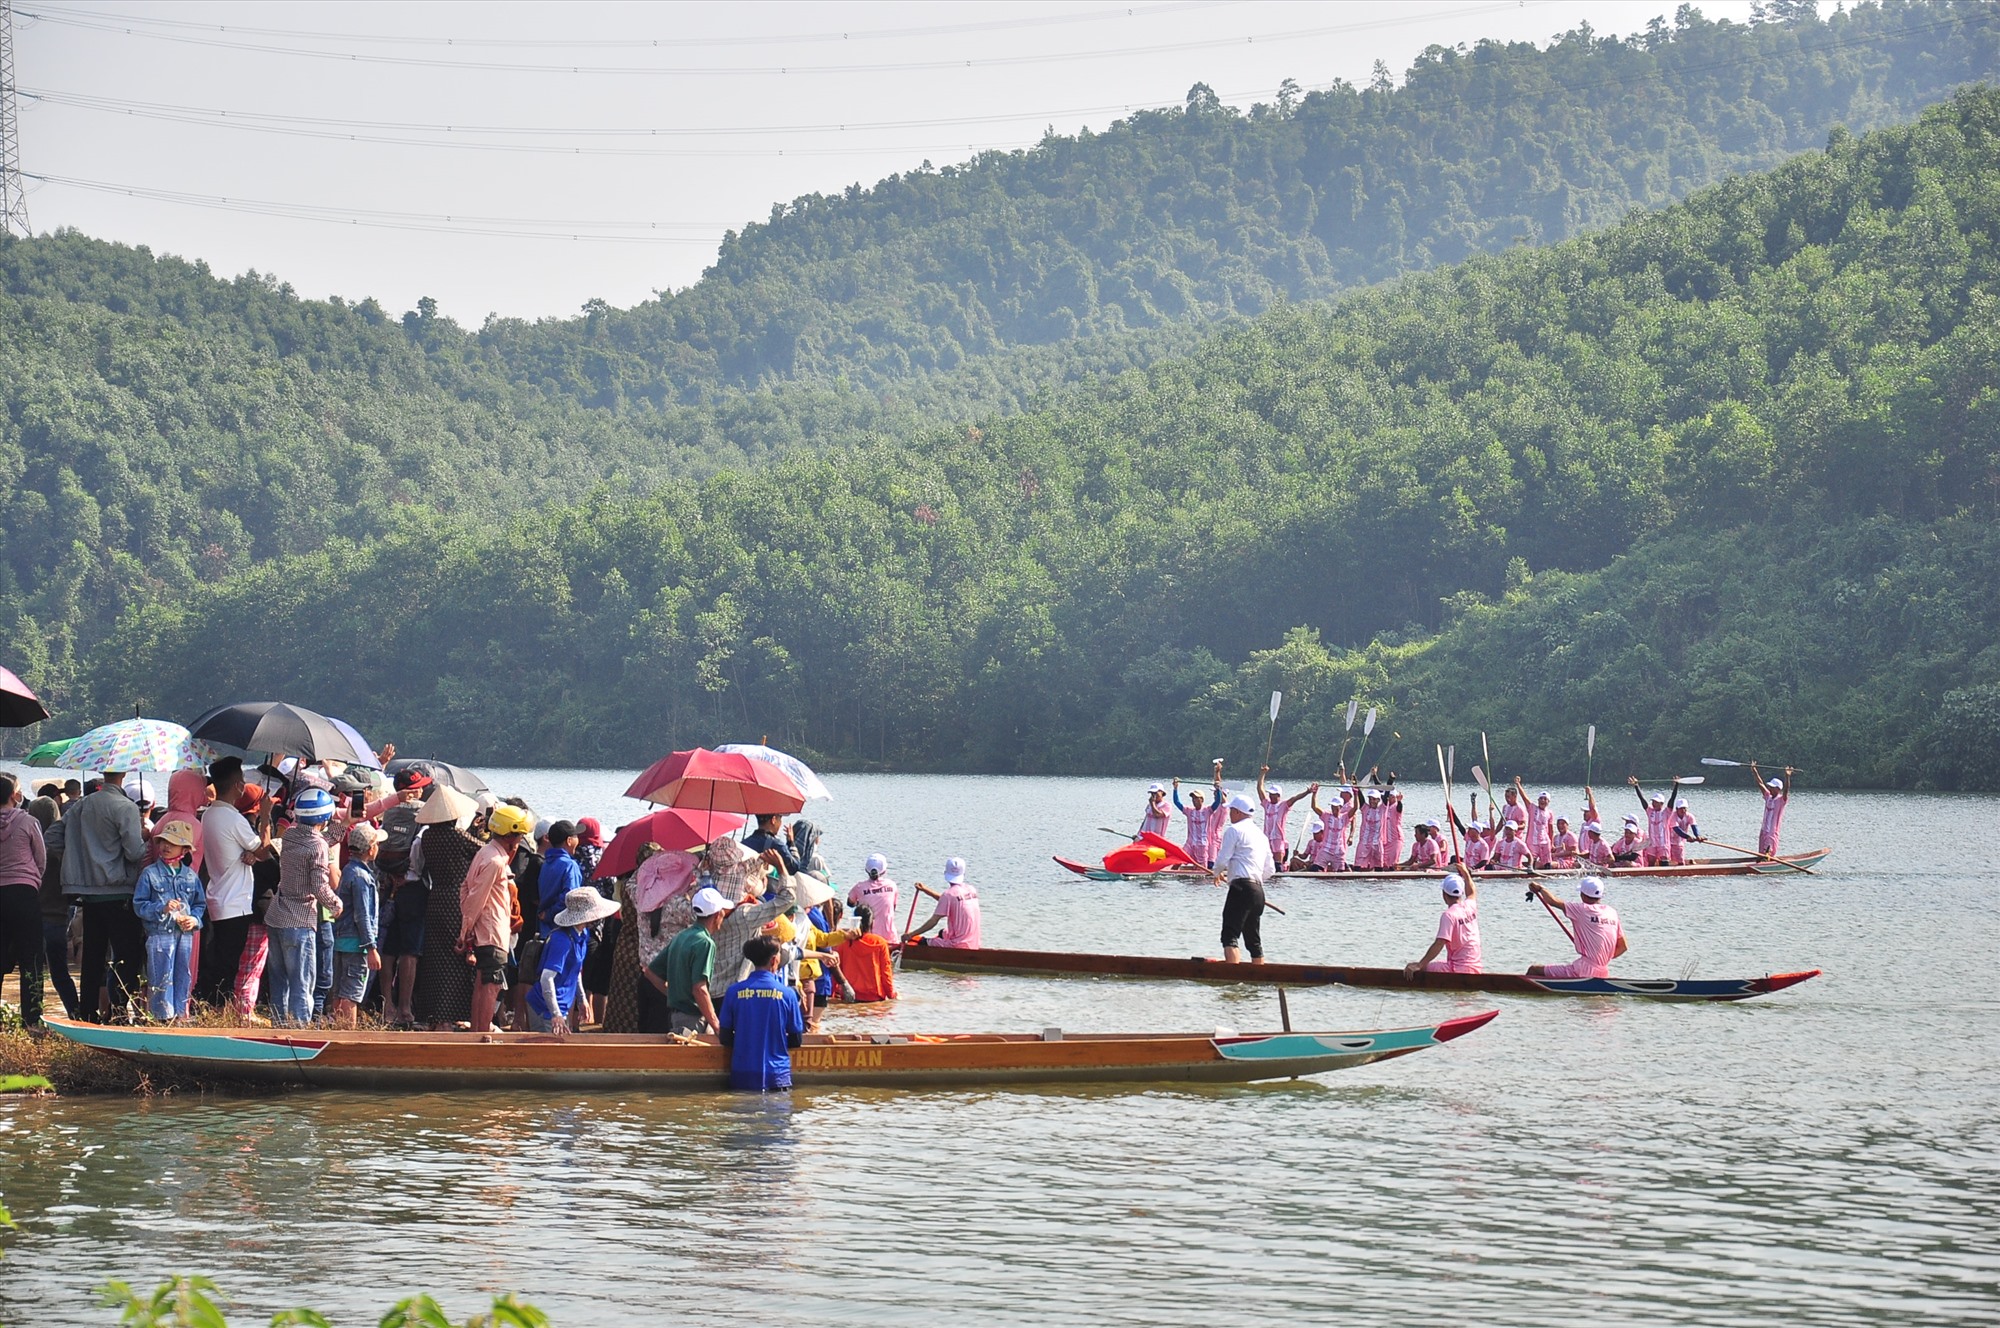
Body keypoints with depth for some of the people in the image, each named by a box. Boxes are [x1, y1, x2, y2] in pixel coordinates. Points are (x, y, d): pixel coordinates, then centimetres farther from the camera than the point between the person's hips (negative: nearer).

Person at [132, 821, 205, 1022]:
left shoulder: (191, 876, 9)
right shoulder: (150, 874, -2)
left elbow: (200, 904, 16)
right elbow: (139, 905, -5)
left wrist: (194, 919, -4)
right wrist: (162, 909, -19)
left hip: (185, 935, 4)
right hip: (160, 935, -4)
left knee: (183, 978, 10)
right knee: (162, 980, -3)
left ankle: (180, 1015, 18)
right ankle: (163, 1017, 1)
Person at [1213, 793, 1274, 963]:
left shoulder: (1233, 830, -3)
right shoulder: (1261, 835, 22)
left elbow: (1222, 860, -8)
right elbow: (1270, 870, 21)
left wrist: (1217, 873, 12)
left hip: (1241, 888, -8)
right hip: (1258, 890, 8)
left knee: (1229, 936, -16)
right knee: (1254, 940, 15)